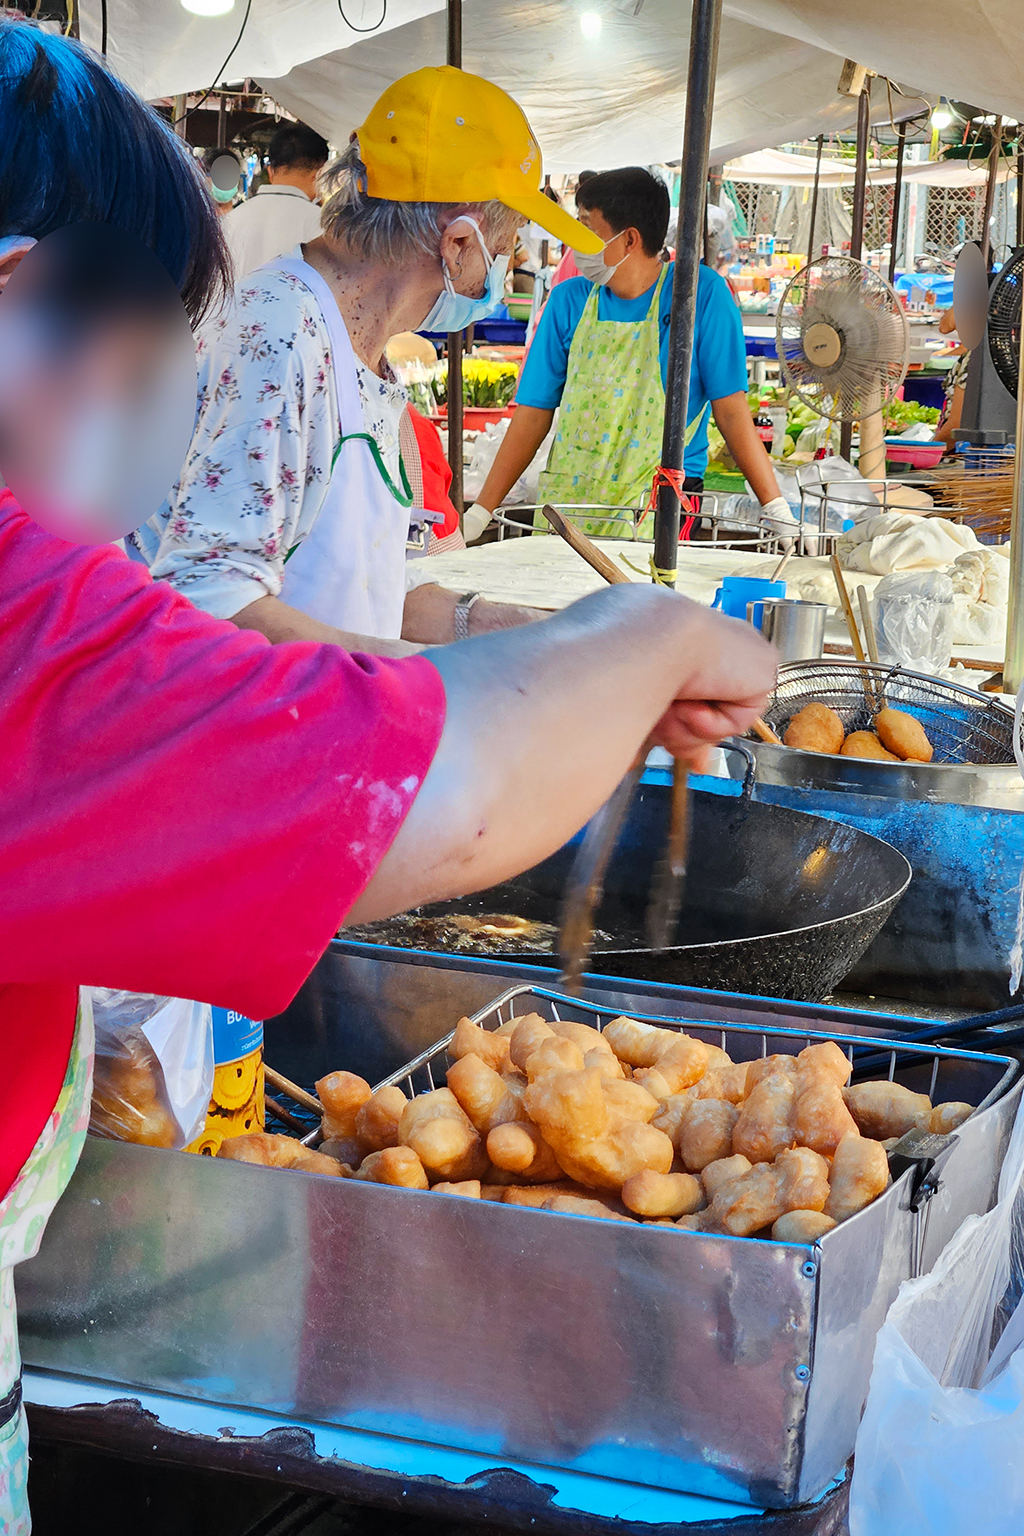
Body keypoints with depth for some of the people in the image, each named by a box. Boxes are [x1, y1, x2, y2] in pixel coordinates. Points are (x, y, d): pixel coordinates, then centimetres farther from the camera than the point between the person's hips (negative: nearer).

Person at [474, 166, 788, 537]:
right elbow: (535, 411, 8)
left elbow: (731, 409, -3)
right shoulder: (569, 300, 7)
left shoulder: (702, 293, -3)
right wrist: (481, 511, 3)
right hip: (565, 500, 4)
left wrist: (776, 509, -9)